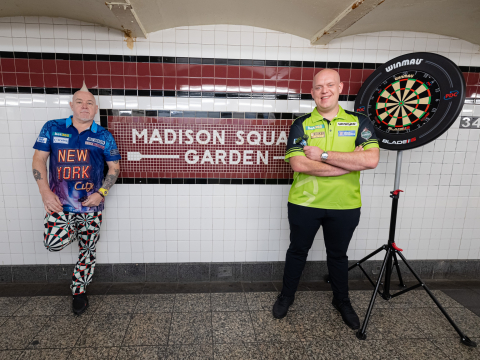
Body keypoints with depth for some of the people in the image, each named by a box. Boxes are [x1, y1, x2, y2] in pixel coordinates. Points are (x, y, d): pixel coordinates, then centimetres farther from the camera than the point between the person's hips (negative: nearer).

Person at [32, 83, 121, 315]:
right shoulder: (52, 128, 2)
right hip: (59, 202, 0)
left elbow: (114, 168, 3)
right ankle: (73, 229, 22)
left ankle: (79, 291, 29)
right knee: (54, 243, -14)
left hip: (90, 205, 0)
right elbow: (39, 159, 4)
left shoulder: (104, 137, 1)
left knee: (87, 249, 8)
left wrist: (101, 193, -11)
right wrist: (45, 192, -8)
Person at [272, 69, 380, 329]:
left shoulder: (359, 122, -1)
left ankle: (342, 301, 44)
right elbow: (299, 164, -20)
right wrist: (351, 162, -18)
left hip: (345, 206, 1)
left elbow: (371, 160, -16)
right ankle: (286, 296, 40)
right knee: (297, 251, 17)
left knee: (338, 254, 20)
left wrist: (324, 155, -21)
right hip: (304, 203, -1)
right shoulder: (301, 125, -4)